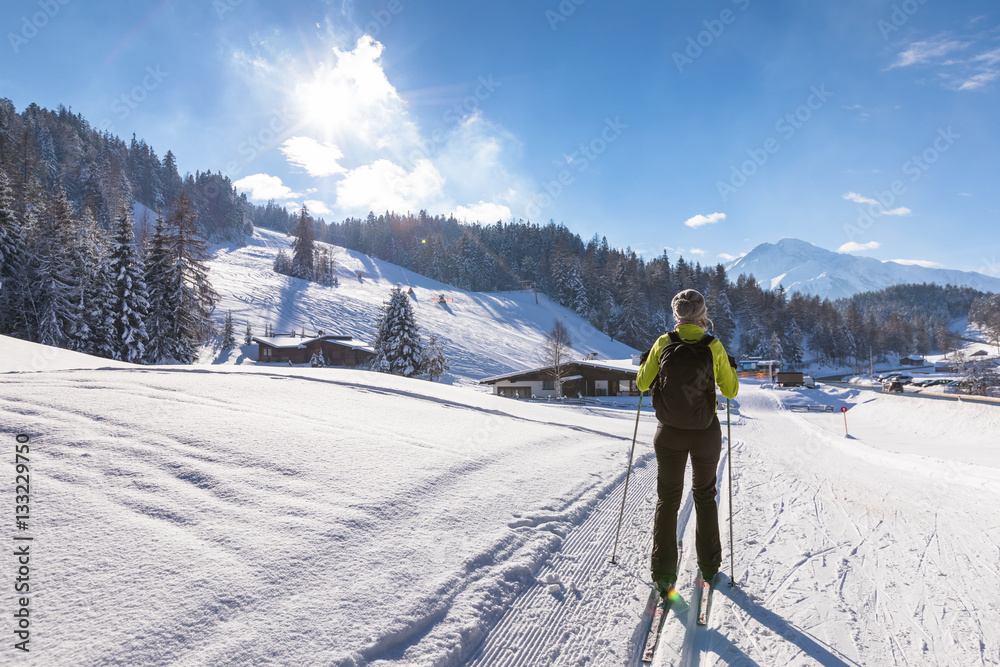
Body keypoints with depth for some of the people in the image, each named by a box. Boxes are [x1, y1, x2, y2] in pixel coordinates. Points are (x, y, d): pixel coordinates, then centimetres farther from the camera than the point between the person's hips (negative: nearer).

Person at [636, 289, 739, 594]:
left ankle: (664, 572, 13)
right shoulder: (714, 347, -10)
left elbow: (643, 383, -1)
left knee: (667, 499, 13)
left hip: (670, 433, 0)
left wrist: (644, 365, 19)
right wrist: (731, 369, 17)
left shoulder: (663, 343, -9)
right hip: (706, 433, 0)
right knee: (705, 495, 21)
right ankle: (709, 565, 32)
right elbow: (730, 390, -1)